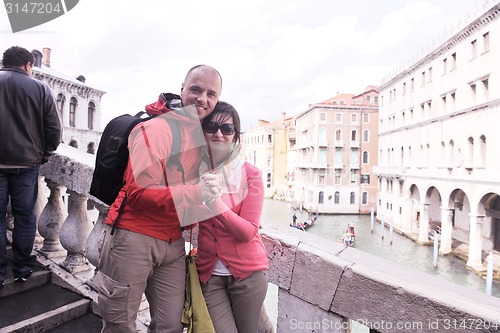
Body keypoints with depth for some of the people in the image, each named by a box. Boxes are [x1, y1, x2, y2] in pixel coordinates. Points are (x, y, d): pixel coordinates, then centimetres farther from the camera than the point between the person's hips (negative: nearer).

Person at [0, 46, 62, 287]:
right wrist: (43, 154, 10)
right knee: (24, 215, 9)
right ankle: (22, 268, 17)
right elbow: (54, 129, -4)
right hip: (27, 163, 0)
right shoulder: (40, 89, -3)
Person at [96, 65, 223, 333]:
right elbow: (139, 193, -22)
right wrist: (195, 193, -31)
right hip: (135, 238, -6)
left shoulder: (203, 136, 9)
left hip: (173, 243, 6)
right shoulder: (156, 129, -14)